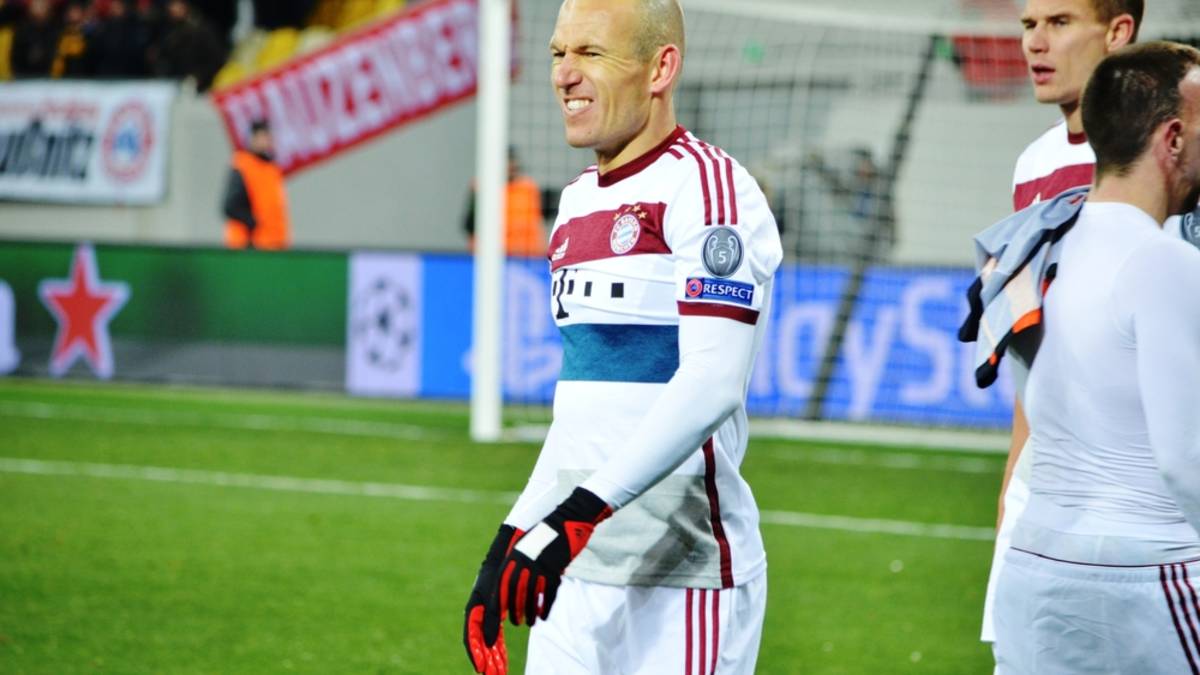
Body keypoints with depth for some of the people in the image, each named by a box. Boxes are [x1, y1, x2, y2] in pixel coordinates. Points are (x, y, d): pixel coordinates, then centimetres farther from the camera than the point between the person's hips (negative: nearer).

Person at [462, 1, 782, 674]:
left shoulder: (705, 186, -10)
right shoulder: (577, 203, 18)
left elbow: (711, 384, -21)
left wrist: (581, 513, -28)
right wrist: (512, 541, 18)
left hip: (683, 576, -8)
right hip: (576, 571, 8)